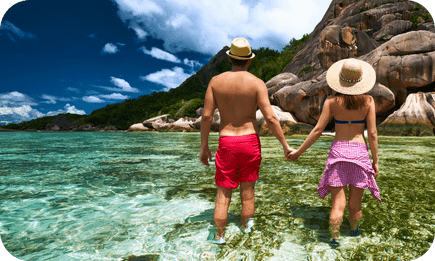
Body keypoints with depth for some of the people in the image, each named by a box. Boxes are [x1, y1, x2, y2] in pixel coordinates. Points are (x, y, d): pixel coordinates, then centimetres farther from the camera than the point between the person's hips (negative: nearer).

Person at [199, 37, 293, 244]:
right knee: (247, 190, 17)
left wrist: (204, 147, 6)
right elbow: (270, 118, -12)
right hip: (250, 141, 0)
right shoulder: (257, 83, -5)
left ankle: (219, 235, 23)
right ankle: (246, 227, 37)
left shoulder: (216, 81, -1)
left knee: (223, 192, 13)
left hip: (226, 142, 0)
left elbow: (206, 116, -3)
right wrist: (285, 145, -2)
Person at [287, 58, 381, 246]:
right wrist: (375, 161, 6)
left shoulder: (332, 101, -5)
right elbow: (372, 134, -4)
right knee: (355, 202, 19)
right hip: (360, 152, 2)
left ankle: (335, 237, 13)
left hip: (338, 151, -1)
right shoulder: (368, 101, -3)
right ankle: (354, 229, 41)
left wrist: (299, 151, 1)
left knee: (338, 203, 6)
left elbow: (318, 130, -7)